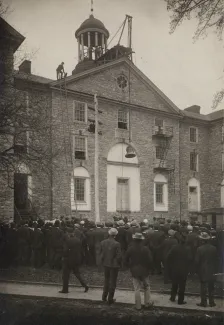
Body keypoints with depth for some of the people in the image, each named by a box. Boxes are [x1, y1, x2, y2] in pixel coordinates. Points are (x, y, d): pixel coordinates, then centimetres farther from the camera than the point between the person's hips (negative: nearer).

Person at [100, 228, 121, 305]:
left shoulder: (102, 242, -6)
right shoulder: (116, 244, -20)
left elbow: (101, 254, 2)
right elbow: (119, 256, -17)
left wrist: (103, 261, 14)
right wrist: (118, 263, 0)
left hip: (106, 264, 4)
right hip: (114, 265, -4)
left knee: (106, 280, 23)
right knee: (112, 282, 9)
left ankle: (104, 296, 28)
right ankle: (110, 299, 17)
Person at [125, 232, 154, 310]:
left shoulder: (130, 249, -7)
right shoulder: (145, 249, -11)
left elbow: (126, 260, -1)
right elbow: (150, 260, -11)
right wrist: (148, 268, 6)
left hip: (134, 271, 1)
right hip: (144, 271, 0)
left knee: (137, 289, 7)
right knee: (146, 287, 18)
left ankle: (138, 306, 13)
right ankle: (147, 303, 25)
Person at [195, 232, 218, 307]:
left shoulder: (199, 249, -15)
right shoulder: (214, 248, -6)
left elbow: (197, 261, -11)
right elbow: (216, 260, 2)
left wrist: (197, 270, 2)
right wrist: (215, 269, 12)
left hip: (203, 271, -3)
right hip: (211, 271, 3)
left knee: (203, 287, 6)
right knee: (211, 287, 13)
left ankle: (203, 302, 11)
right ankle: (211, 302, 19)